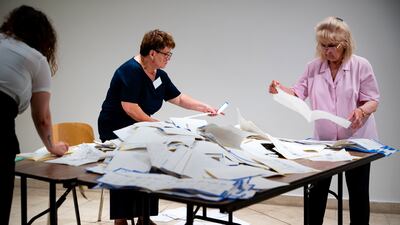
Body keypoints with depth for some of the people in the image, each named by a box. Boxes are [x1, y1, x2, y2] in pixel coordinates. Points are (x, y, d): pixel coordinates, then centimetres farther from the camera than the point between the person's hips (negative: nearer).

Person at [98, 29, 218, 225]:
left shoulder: (160, 76, 6)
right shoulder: (131, 71, -20)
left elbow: (178, 98, 15)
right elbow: (129, 106, -26)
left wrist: (204, 108, 7)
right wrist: (154, 123, -22)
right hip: (115, 131, -8)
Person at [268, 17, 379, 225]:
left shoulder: (361, 65, -7)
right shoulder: (314, 67, 1)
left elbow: (373, 101, -6)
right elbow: (298, 93, 1)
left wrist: (361, 111, -28)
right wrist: (280, 89, -19)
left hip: (356, 139, -2)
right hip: (324, 140, 2)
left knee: (358, 192, 8)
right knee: (317, 189, 8)